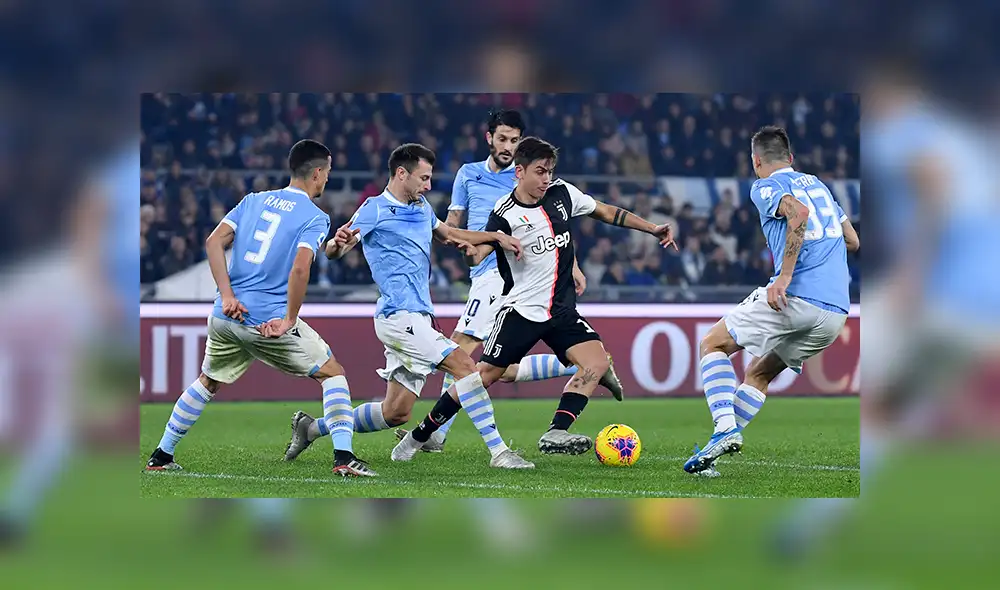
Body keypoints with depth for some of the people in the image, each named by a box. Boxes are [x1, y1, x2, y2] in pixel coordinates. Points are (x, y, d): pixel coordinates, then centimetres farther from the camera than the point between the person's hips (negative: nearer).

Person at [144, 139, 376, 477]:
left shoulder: (255, 200, 13)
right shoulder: (315, 218, -4)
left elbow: (214, 242, 4)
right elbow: (300, 267, -20)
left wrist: (227, 296, -1)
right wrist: (289, 320, -12)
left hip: (227, 317, 5)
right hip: (271, 320, -5)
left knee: (207, 383, 26)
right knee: (333, 374, 8)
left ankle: (160, 457, 28)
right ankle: (343, 456, -4)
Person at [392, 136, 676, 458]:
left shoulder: (562, 194, 2)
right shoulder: (505, 214, -12)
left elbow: (606, 212, 15)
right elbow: (481, 252, -20)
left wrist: (652, 228, 15)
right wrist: (473, 252, -45)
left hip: (561, 310, 5)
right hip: (521, 308, -5)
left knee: (598, 362, -17)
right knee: (483, 375, -6)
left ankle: (555, 434, -20)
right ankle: (419, 436, 8)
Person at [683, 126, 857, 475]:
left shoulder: (765, 187, 2)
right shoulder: (817, 184, 24)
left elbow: (799, 212, -19)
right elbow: (852, 240, 27)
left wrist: (785, 276, -20)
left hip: (796, 298, -7)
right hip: (836, 312, 7)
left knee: (713, 344, 8)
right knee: (759, 374, 22)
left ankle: (726, 430, -10)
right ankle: (715, 452, 12)